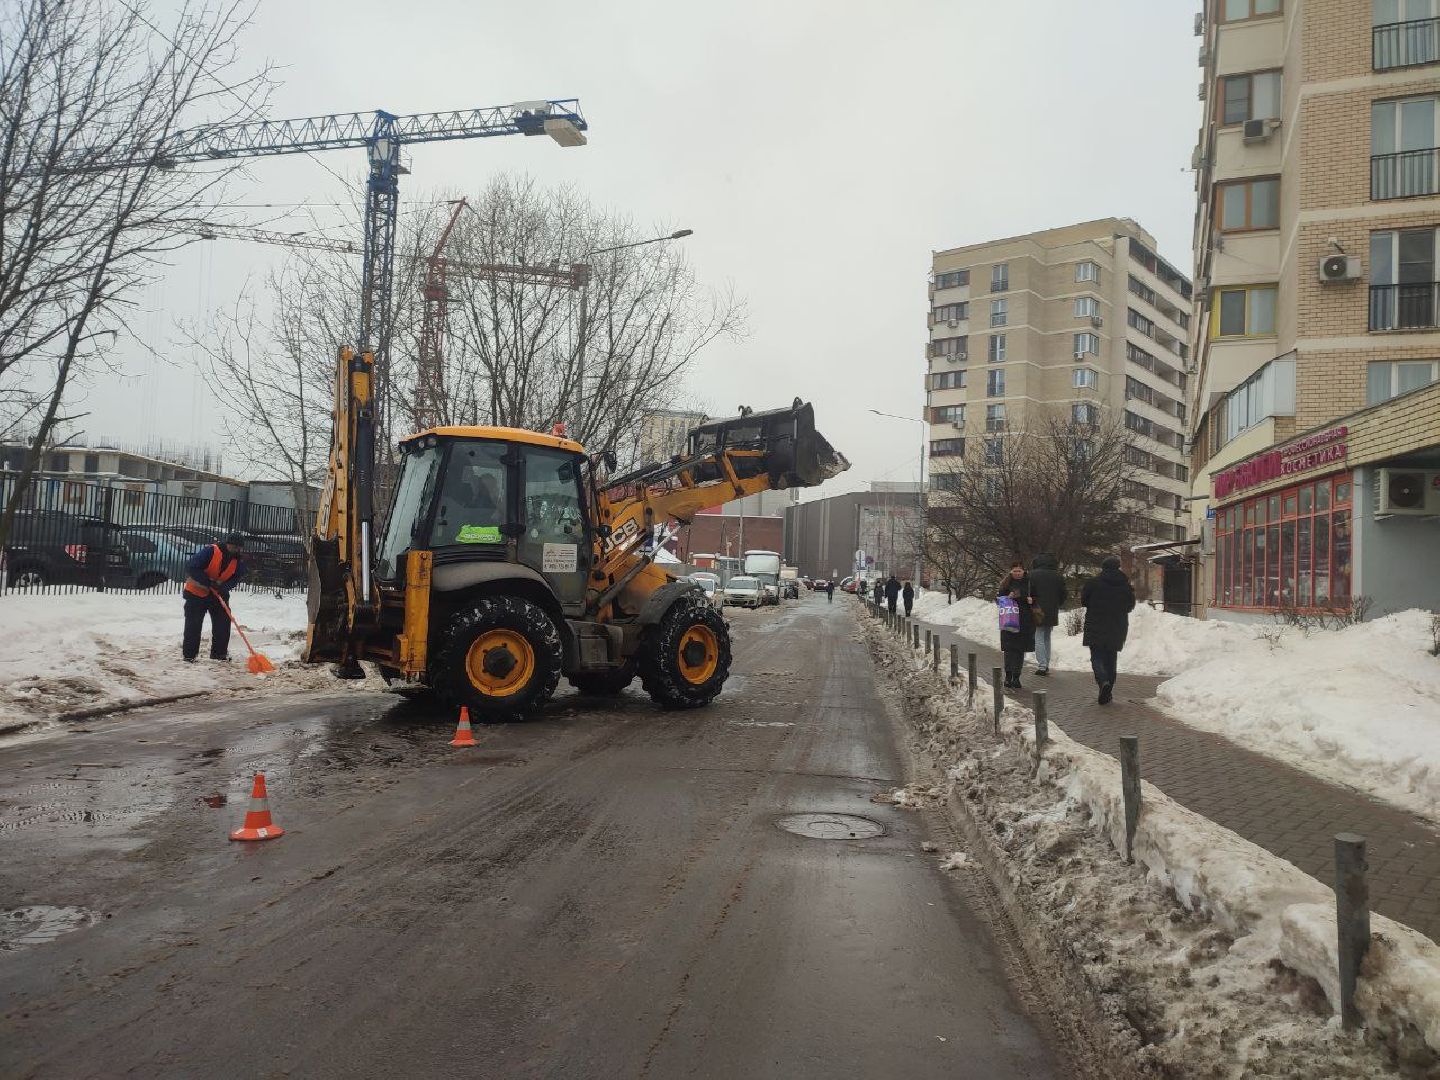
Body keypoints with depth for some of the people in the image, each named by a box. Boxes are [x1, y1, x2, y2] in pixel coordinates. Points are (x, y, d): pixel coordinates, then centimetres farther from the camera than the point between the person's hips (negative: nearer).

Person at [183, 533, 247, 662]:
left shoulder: (239, 561, -6)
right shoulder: (210, 551, -24)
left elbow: (236, 578, -5)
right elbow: (191, 567, -26)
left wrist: (223, 587, -25)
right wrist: (208, 582, -28)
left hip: (219, 594, 5)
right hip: (197, 592, -5)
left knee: (223, 623, 3)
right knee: (193, 624, -2)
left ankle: (219, 653, 15)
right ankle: (189, 654, 7)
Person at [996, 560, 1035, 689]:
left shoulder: (1029, 582, 6)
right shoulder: (1006, 583, 3)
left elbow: (1037, 598, 14)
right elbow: (998, 598, 3)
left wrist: (1032, 600, -8)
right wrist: (1008, 597, -16)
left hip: (1025, 621, 2)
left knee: (1020, 650, 6)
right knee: (1010, 648, -10)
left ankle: (1016, 678, 14)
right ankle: (1008, 677, -10)